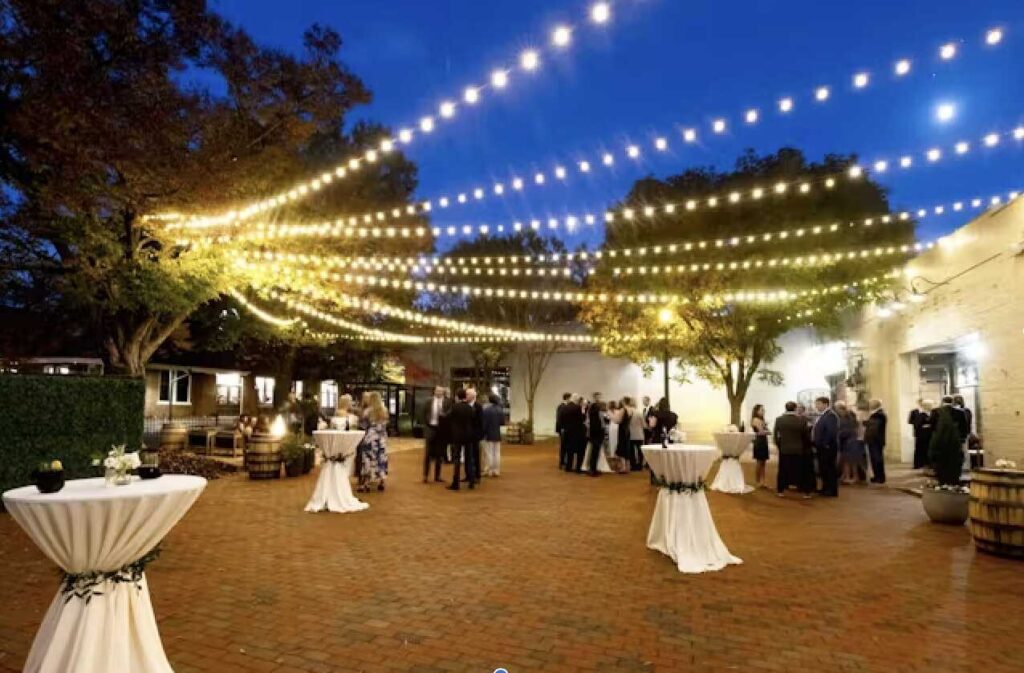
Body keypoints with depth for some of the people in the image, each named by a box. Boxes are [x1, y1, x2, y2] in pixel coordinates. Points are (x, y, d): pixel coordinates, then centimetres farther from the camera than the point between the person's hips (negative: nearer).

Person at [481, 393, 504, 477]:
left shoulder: (486, 409, -15)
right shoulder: (500, 410, 1)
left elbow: (484, 423, -14)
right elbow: (503, 422, 5)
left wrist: (483, 433, -4)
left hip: (488, 434, -5)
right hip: (497, 434, 5)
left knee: (489, 453, 1)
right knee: (497, 453, 9)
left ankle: (490, 471, 3)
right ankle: (496, 470, 12)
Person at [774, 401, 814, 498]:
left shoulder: (779, 419, -5)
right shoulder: (802, 420, -10)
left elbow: (776, 435, -1)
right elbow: (806, 435, -2)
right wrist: (806, 446, 14)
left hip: (784, 450, 2)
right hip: (799, 450, -1)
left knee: (783, 471, 11)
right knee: (802, 471, 8)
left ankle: (781, 491, 16)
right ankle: (806, 492, 13)